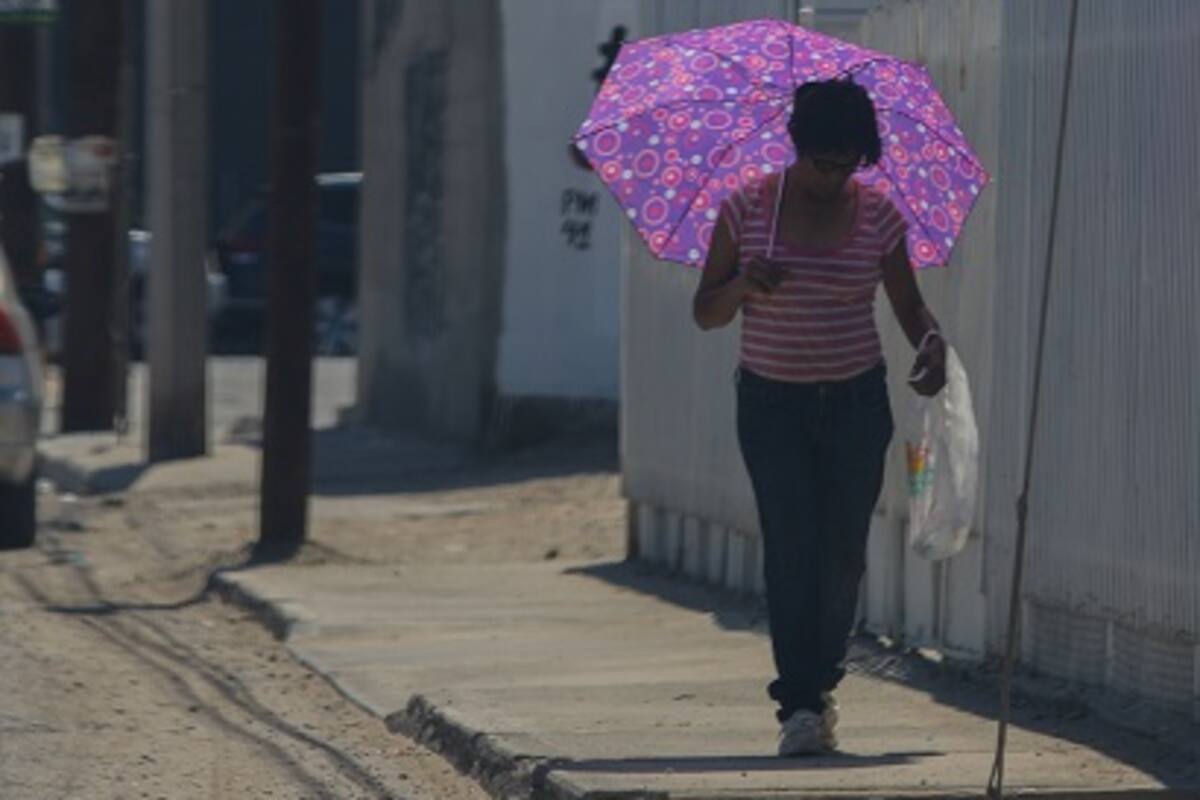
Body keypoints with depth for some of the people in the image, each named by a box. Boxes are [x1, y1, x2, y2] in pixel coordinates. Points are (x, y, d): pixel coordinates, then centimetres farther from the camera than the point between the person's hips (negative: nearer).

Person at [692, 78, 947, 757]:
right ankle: (799, 705, -14)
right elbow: (706, 314, 1)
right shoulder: (747, 210, -3)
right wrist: (743, 284, -20)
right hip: (772, 403, -1)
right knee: (790, 547, -12)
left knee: (844, 553, 1)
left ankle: (820, 682, 23)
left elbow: (908, 302, 8)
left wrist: (932, 341, -14)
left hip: (856, 403, 1)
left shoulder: (878, 216, 0)